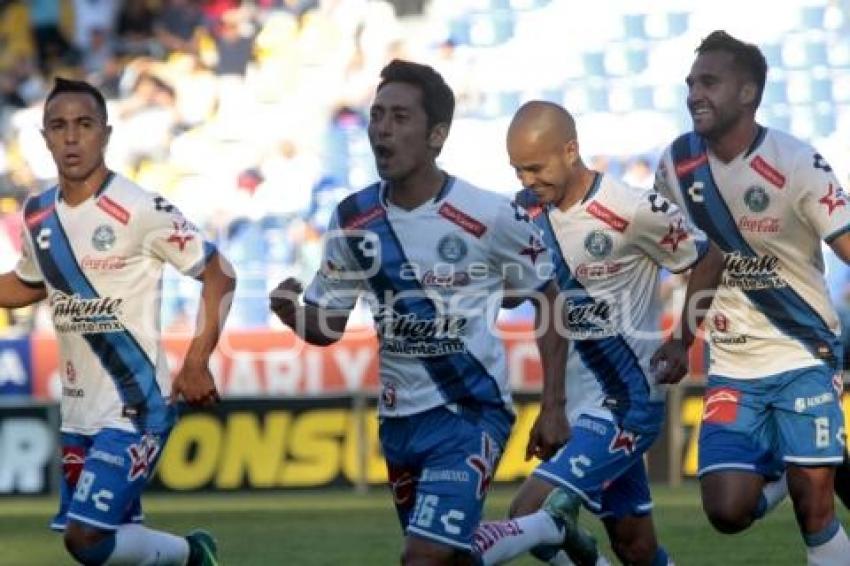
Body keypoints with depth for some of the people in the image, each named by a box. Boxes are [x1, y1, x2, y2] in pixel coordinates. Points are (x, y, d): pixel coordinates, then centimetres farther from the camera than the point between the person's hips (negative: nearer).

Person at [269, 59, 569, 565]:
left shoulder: (489, 217, -14)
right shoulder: (353, 221, -1)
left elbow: (548, 301, -1)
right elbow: (328, 325, 8)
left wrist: (554, 407, -5)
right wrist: (291, 313, -16)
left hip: (471, 412, -6)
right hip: (401, 418, 6)